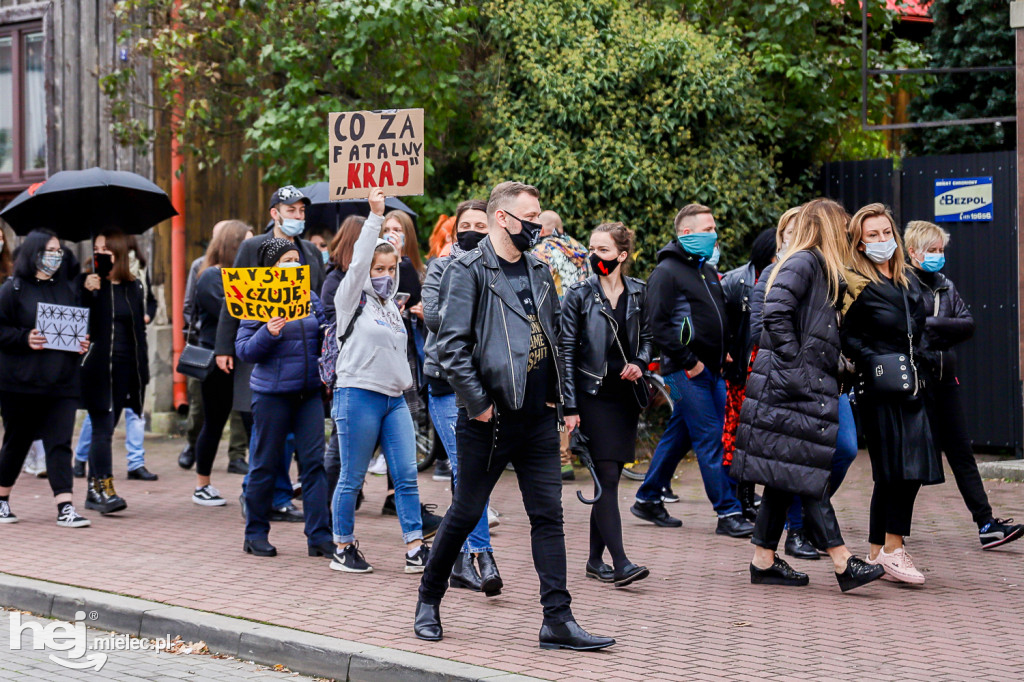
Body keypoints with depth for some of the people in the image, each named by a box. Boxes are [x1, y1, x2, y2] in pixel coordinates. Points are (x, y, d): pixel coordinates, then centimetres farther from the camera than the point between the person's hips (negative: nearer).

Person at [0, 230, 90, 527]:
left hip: (61, 383, 3)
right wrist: (25, 339, -19)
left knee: (60, 442, -4)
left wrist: (83, 344, 1)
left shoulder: (68, 289, 12)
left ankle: (65, 508, -9)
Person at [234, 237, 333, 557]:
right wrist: (268, 333, -23)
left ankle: (319, 535, 3)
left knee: (313, 461, 1)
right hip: (272, 392, -4)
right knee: (265, 463, 4)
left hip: (309, 390, 4)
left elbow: (324, 338, 19)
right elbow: (243, 350, -8)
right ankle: (256, 533, 17)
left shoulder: (310, 298, 10)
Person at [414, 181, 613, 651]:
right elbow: (451, 346, -15)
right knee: (466, 514, 6)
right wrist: (478, 403, -16)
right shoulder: (469, 272, -8)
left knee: (548, 515, 2)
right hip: (491, 419, -6)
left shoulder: (538, 271, 13)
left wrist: (556, 396, 11)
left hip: (539, 419, 6)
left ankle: (558, 620, 3)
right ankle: (428, 602, 23)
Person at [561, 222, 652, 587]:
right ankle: (620, 562, -14)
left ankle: (596, 559, 16)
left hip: (626, 393, 4)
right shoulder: (579, 295, -4)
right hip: (593, 395, -4)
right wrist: (570, 407, -10)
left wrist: (640, 363, -4)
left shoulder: (639, 293, 6)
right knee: (606, 476, -11)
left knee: (611, 476, 8)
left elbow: (647, 337, 19)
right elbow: (567, 352, -5)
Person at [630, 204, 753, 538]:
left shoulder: (707, 270, 19)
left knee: (678, 436, 12)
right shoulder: (666, 272, -8)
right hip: (687, 372, -8)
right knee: (709, 438, -8)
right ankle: (728, 513, -7)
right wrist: (688, 361, -17)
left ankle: (648, 500, 22)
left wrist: (723, 349, 13)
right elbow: (658, 323, -15)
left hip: (710, 369, 8)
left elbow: (719, 315, 29)